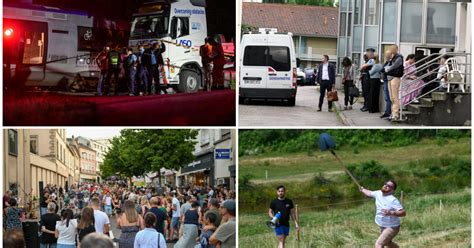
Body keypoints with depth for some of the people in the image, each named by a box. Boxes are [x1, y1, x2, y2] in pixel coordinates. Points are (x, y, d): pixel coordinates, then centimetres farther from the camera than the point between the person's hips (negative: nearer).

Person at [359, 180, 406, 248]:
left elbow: (403, 213, -34)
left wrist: (391, 213, -49)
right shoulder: (378, 193, -5)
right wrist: (363, 190, 36)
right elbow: (370, 193, 19)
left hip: (392, 228, -9)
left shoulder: (393, 200, -27)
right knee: (387, 242, 31)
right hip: (383, 227, 9)